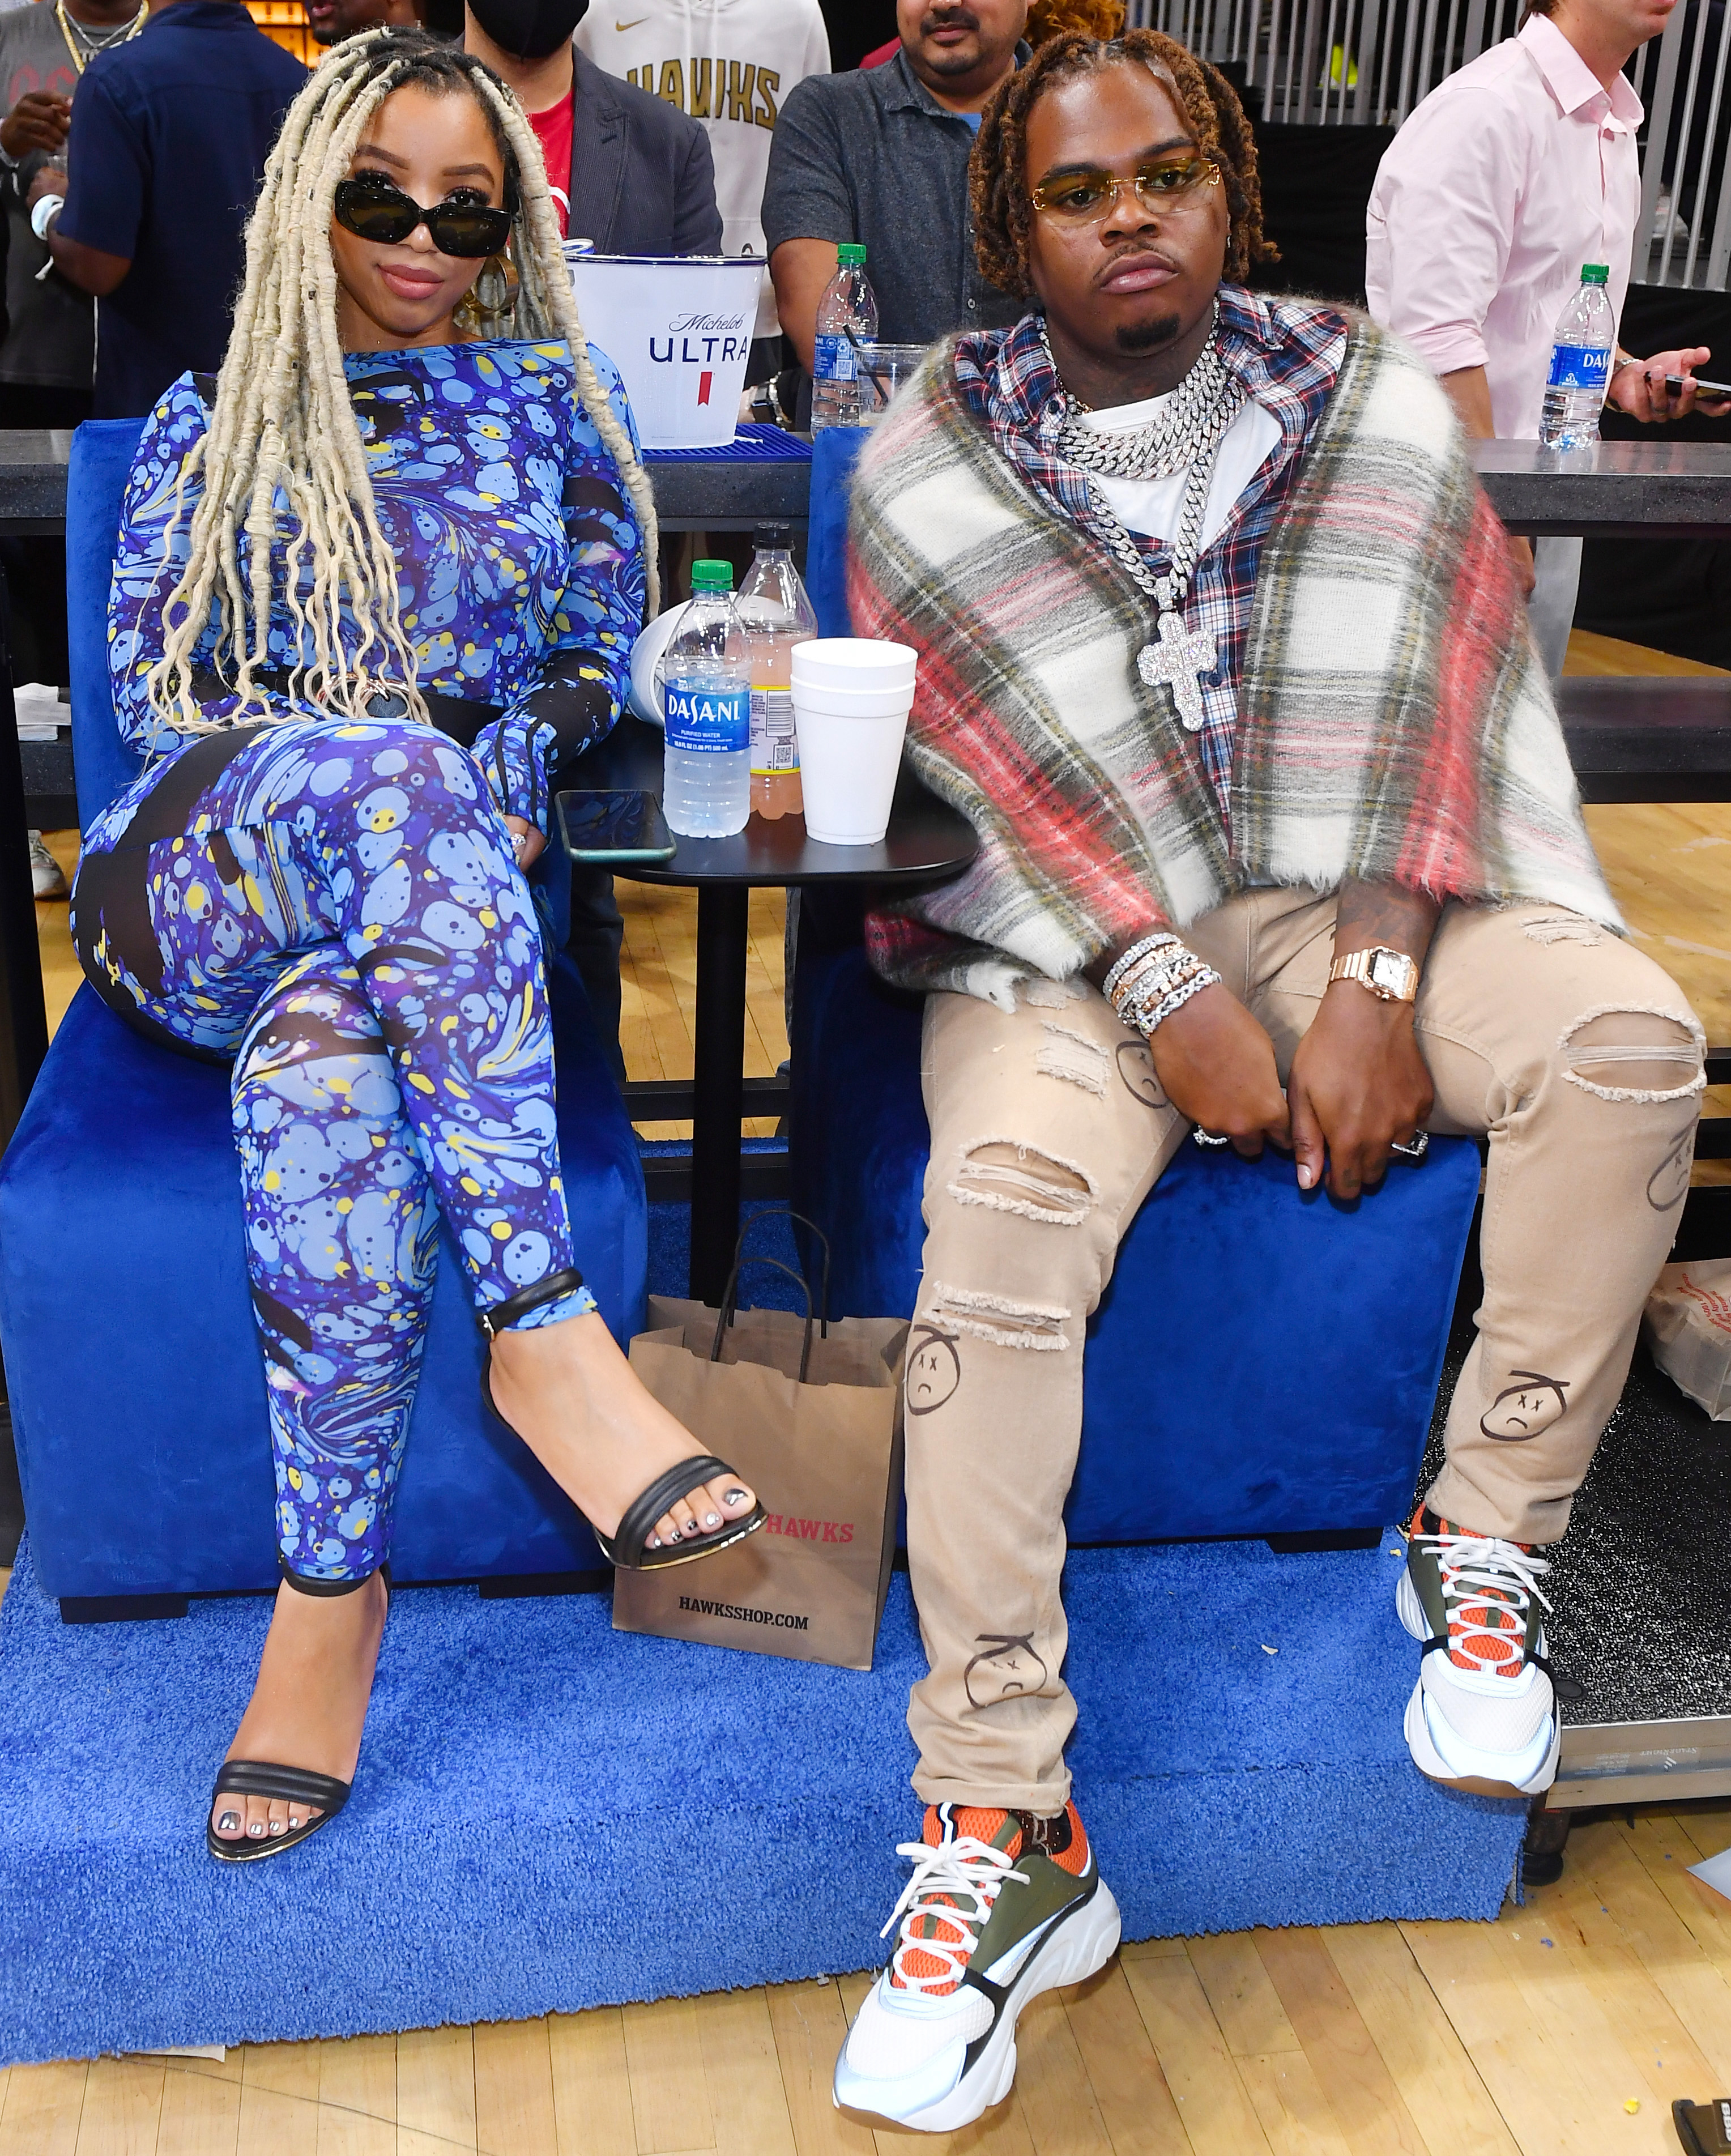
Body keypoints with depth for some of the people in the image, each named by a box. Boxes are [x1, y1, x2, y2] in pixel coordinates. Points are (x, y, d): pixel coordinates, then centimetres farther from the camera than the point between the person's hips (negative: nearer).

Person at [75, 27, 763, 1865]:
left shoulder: (548, 401, 19)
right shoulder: (209, 425, 18)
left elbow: (602, 658, 14)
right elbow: (154, 684, 8)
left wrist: (501, 784, -7)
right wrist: (399, 778, -10)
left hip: (454, 874, 0)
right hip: (201, 885, 0)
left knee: (321, 1041, -38)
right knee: (386, 762, -38)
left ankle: (330, 1586, -34)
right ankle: (546, 1332, -44)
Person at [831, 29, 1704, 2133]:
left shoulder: (1374, 411, 8)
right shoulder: (928, 466, 2)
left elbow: (1430, 705, 0)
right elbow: (971, 777, -6)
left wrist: (1373, 978, -15)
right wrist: (1170, 994, -18)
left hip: (1342, 895, 3)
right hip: (1060, 933, -2)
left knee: (1625, 1031, -25)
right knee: (1007, 1189, -32)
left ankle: (1483, 1550, -8)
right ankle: (1000, 1834, -25)